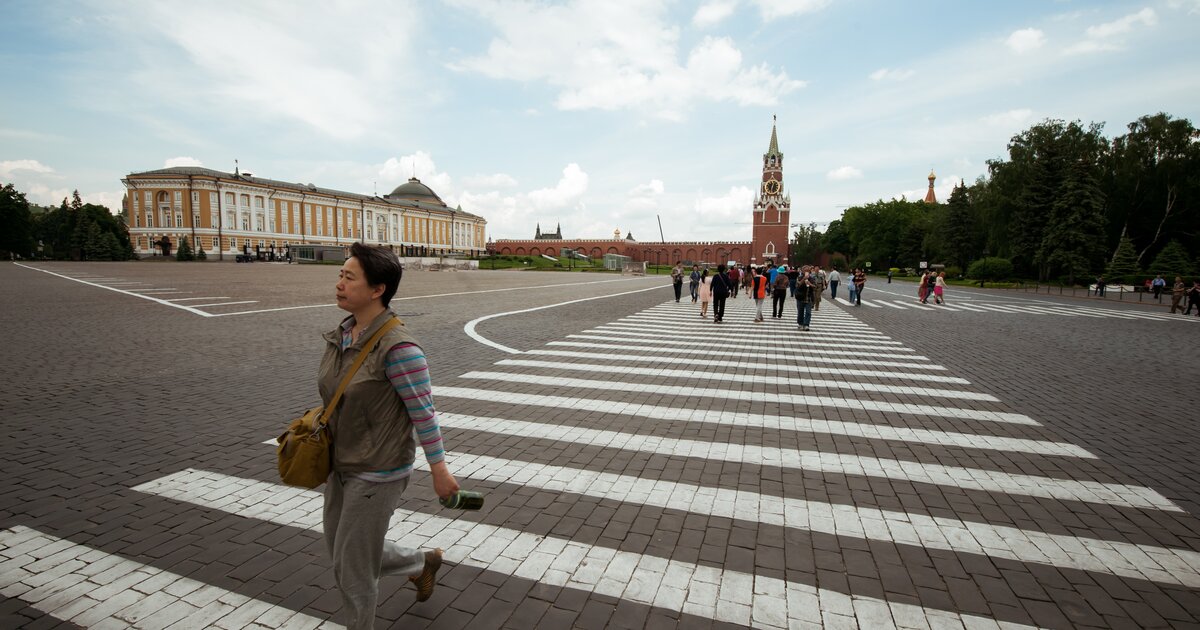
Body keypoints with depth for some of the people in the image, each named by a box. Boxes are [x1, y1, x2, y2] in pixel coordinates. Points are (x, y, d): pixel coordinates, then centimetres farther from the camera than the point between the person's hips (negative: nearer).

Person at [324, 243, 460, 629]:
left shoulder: (397, 346, -25)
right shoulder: (342, 336, 0)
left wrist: (439, 471, -14)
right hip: (343, 465, 9)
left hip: (378, 472, -9)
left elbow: (423, 412, -20)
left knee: (351, 564, 8)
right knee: (343, 551, 23)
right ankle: (423, 563, 46)